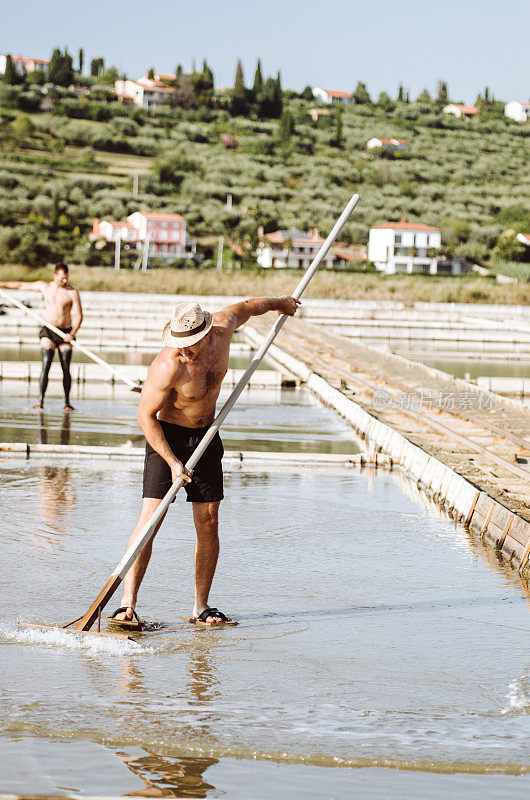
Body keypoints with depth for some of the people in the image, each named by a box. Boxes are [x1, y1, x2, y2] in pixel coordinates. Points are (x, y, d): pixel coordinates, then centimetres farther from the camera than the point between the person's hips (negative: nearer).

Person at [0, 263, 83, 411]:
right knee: (46, 366, -14)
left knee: (66, 369, 0)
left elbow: (79, 316, -7)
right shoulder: (44, 286, 5)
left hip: (65, 333, -1)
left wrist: (72, 333, -23)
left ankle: (67, 402, 13)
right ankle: (40, 401, -18)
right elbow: (21, 285, 16)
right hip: (48, 332, 1)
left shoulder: (72, 293, -4)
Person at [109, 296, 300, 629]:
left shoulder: (223, 327, -13)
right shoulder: (168, 366, -27)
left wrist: (278, 303, 30)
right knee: (151, 517, -16)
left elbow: (245, 307, 11)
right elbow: (146, 415, -19)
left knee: (208, 521, 1)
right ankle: (128, 604, -16)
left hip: (206, 437, 5)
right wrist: (172, 463, -22)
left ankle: (201, 607, 8)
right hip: (166, 437, -5)